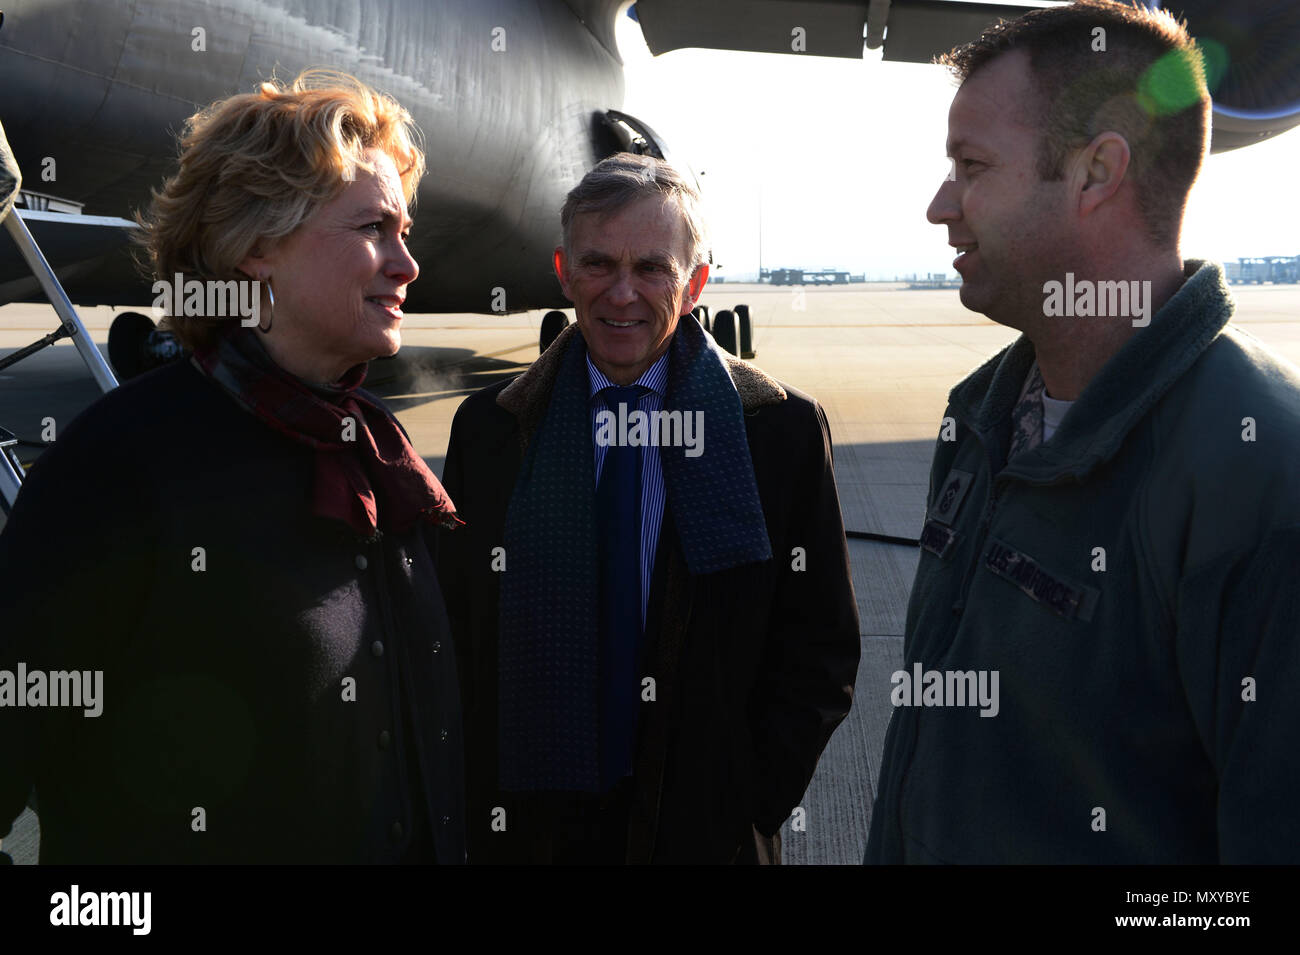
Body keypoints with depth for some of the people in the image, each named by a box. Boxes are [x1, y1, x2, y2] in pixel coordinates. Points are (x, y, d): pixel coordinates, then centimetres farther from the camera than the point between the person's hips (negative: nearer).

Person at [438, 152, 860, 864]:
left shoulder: (784, 431, -6)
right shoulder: (487, 430, -1)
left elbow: (819, 649, -4)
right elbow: (454, 635, 2)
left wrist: (750, 804, -11)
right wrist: (479, 806, -5)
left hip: (706, 830, -1)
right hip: (526, 825, 2)